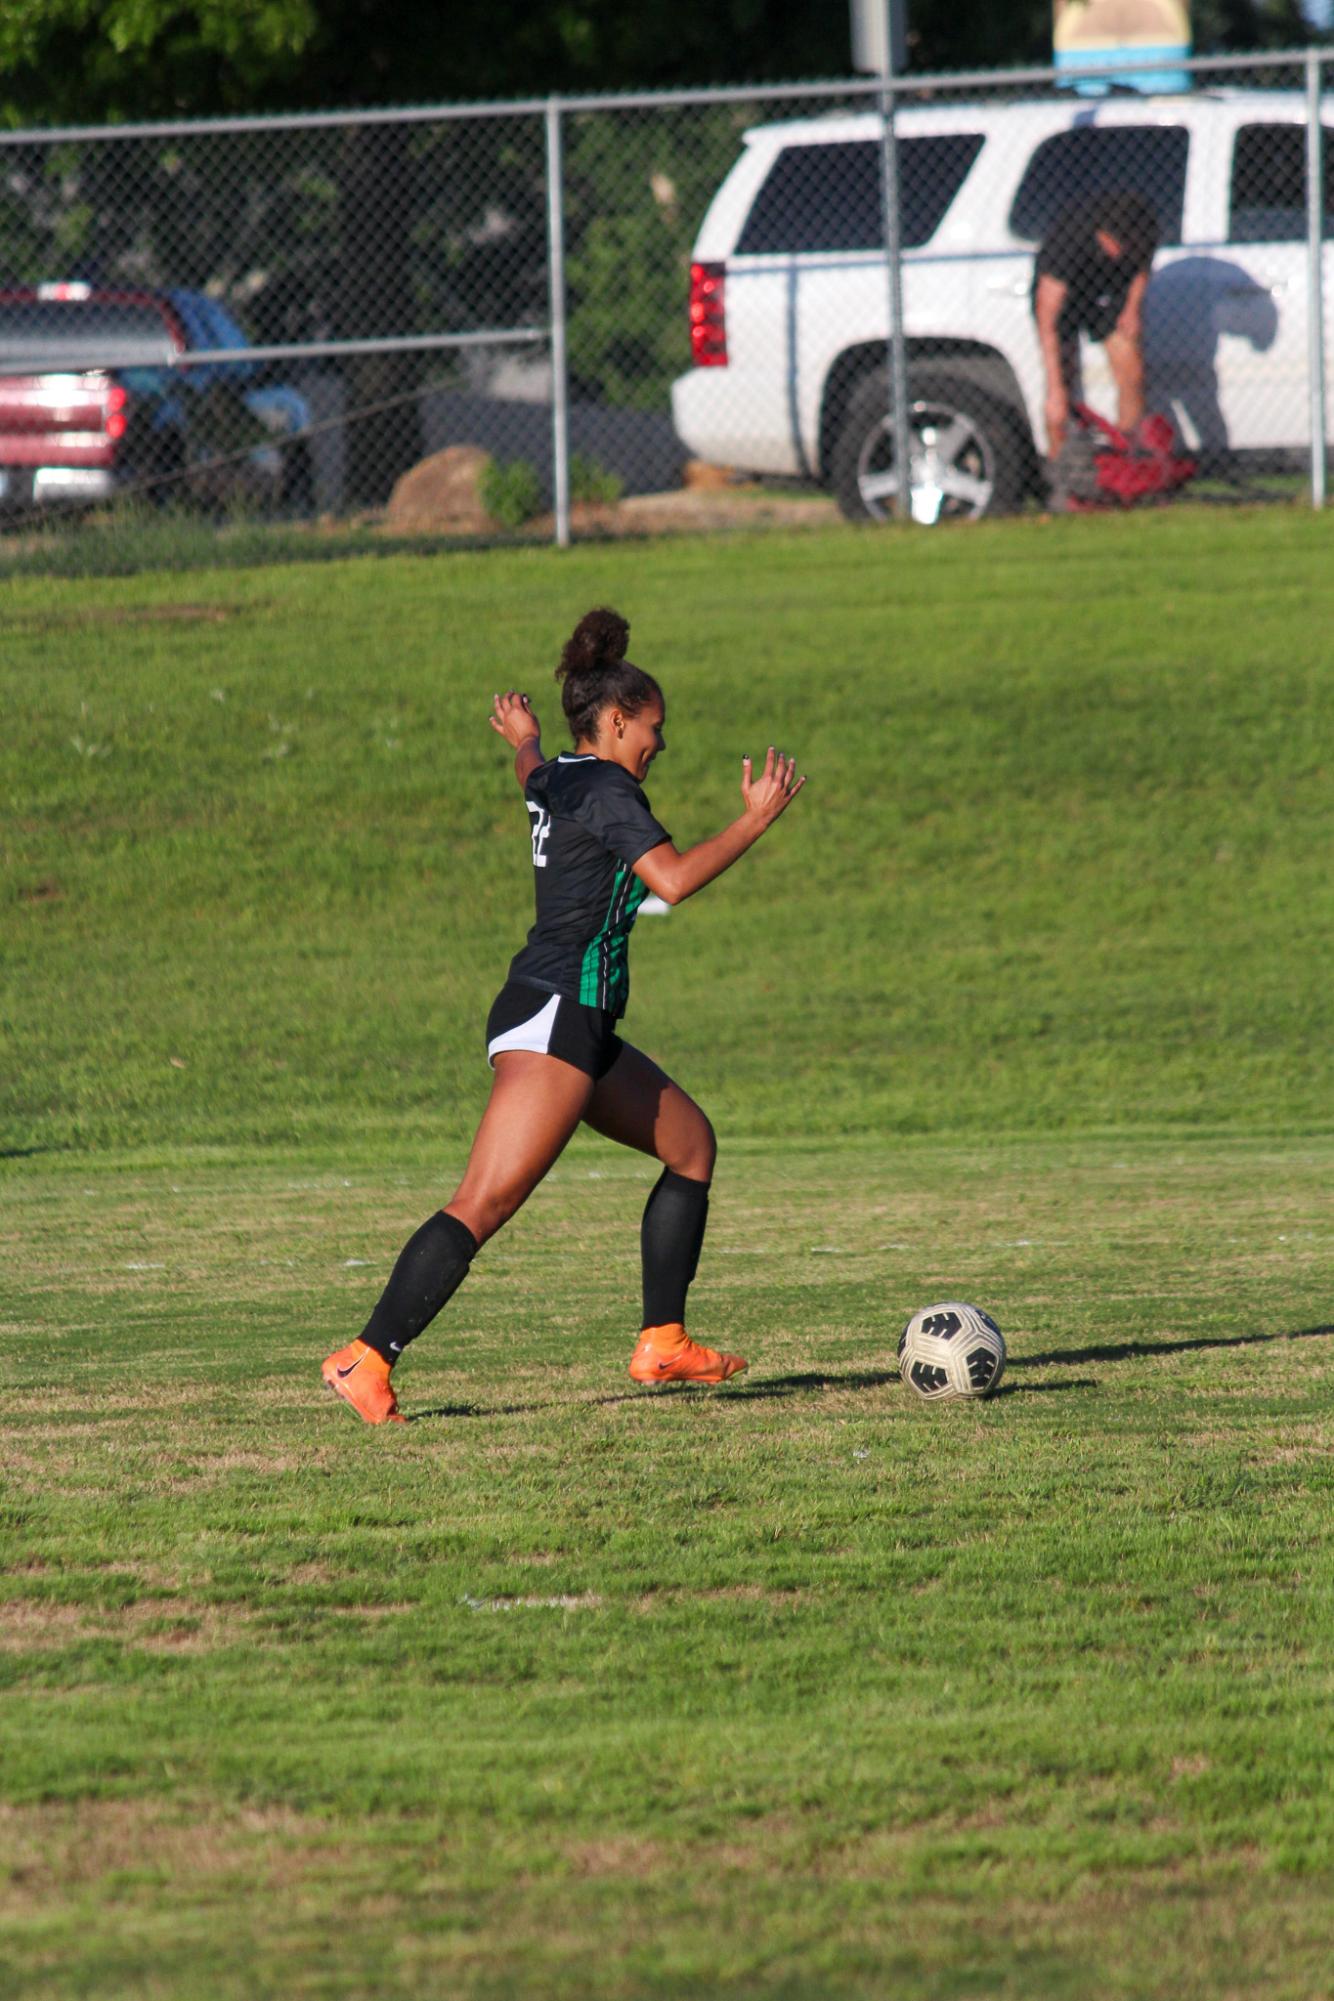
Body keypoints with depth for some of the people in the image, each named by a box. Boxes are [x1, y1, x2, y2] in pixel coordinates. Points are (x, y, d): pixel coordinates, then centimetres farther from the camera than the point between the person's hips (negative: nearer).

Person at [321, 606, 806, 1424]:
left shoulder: (557, 780, 15)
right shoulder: (607, 791, -11)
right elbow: (674, 878, -24)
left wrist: (526, 739, 63)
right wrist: (756, 820, -14)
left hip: (576, 1025, 11)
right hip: (556, 1015, -11)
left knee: (691, 1143, 18)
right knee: (486, 1204, -17)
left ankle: (663, 1343, 18)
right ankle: (368, 1360, -24)